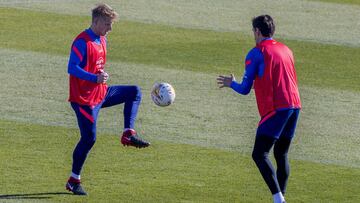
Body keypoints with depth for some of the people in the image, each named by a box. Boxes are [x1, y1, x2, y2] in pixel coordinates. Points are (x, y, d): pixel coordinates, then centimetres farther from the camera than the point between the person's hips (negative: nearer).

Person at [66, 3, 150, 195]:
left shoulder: (102, 40, 8)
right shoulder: (82, 42, -19)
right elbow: (72, 68, -26)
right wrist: (95, 78, -36)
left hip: (101, 93, 9)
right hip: (85, 98, -9)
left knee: (134, 92, 6)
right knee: (89, 138, -5)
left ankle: (128, 134, 0)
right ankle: (73, 180, 5)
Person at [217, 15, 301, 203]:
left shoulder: (256, 54, -2)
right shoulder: (286, 50, 19)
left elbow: (244, 89, -2)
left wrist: (231, 83, 18)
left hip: (276, 108, -7)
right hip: (294, 106, 7)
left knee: (259, 155, -9)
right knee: (281, 155, 16)